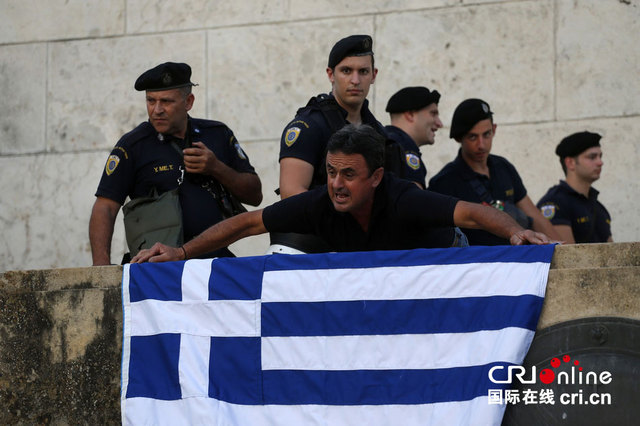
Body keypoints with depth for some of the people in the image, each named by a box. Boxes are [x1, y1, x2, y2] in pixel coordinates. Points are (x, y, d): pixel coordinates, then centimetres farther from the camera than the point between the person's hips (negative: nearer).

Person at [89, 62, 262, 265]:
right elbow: (105, 208, -4)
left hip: (218, 257, 2)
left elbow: (255, 196, 15)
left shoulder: (218, 134, 12)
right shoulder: (132, 145, 3)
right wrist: (102, 269, -18)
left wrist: (216, 169, -3)